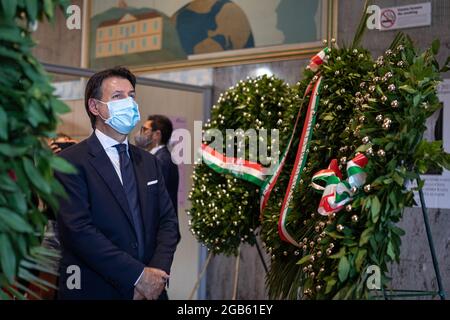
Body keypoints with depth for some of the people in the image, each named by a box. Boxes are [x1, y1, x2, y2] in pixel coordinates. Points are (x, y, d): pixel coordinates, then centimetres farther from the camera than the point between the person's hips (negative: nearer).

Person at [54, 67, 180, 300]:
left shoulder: (148, 162, 11)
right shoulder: (70, 162, -8)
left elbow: (168, 220, 5)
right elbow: (79, 230, -18)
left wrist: (158, 272, -12)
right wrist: (138, 275, -19)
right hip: (95, 290, -5)